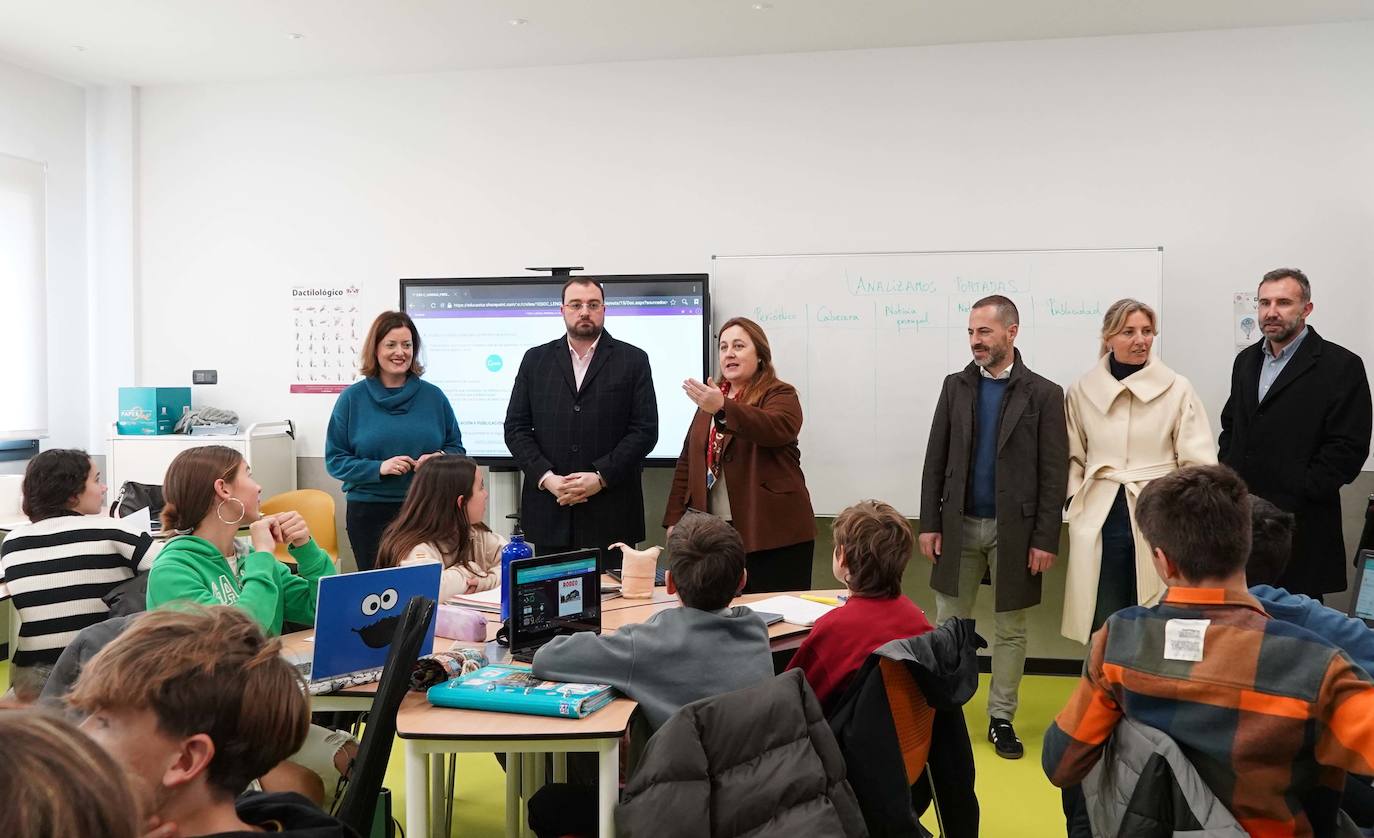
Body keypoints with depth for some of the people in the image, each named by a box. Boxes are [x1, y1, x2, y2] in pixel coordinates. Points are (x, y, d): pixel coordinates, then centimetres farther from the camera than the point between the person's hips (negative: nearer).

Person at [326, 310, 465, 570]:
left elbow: (456, 448, 13)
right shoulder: (353, 398, 3)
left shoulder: (433, 396, 7)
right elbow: (335, 460, 1)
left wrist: (440, 459, -10)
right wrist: (378, 468, -15)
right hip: (370, 512, -1)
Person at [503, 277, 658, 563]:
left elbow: (645, 430, -2)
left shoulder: (633, 360, 5)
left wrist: (601, 477, -12)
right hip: (550, 511, 2)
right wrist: (546, 477, -8)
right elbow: (516, 427, 6)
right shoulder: (536, 360, 11)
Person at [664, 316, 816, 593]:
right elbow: (688, 461, 17)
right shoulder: (710, 398, 18)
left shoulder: (780, 394, -1)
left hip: (773, 534, -5)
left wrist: (722, 408, -35)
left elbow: (778, 428, -24)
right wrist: (675, 518, 8)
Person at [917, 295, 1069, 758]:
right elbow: (936, 459, 5)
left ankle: (1001, 717, 22)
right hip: (959, 524, 2)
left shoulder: (1043, 394, -4)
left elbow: (1054, 473, -5)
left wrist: (1046, 539, -9)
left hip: (1014, 529, -2)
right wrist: (929, 522, 0)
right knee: (949, 624, 9)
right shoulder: (955, 387, 5)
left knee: (1010, 628, 9)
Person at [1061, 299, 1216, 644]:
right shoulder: (1082, 391, 5)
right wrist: (1077, 503, 1)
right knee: (1105, 628, 9)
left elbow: (1198, 462, 0)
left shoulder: (1178, 389, -1)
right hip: (1100, 522, 2)